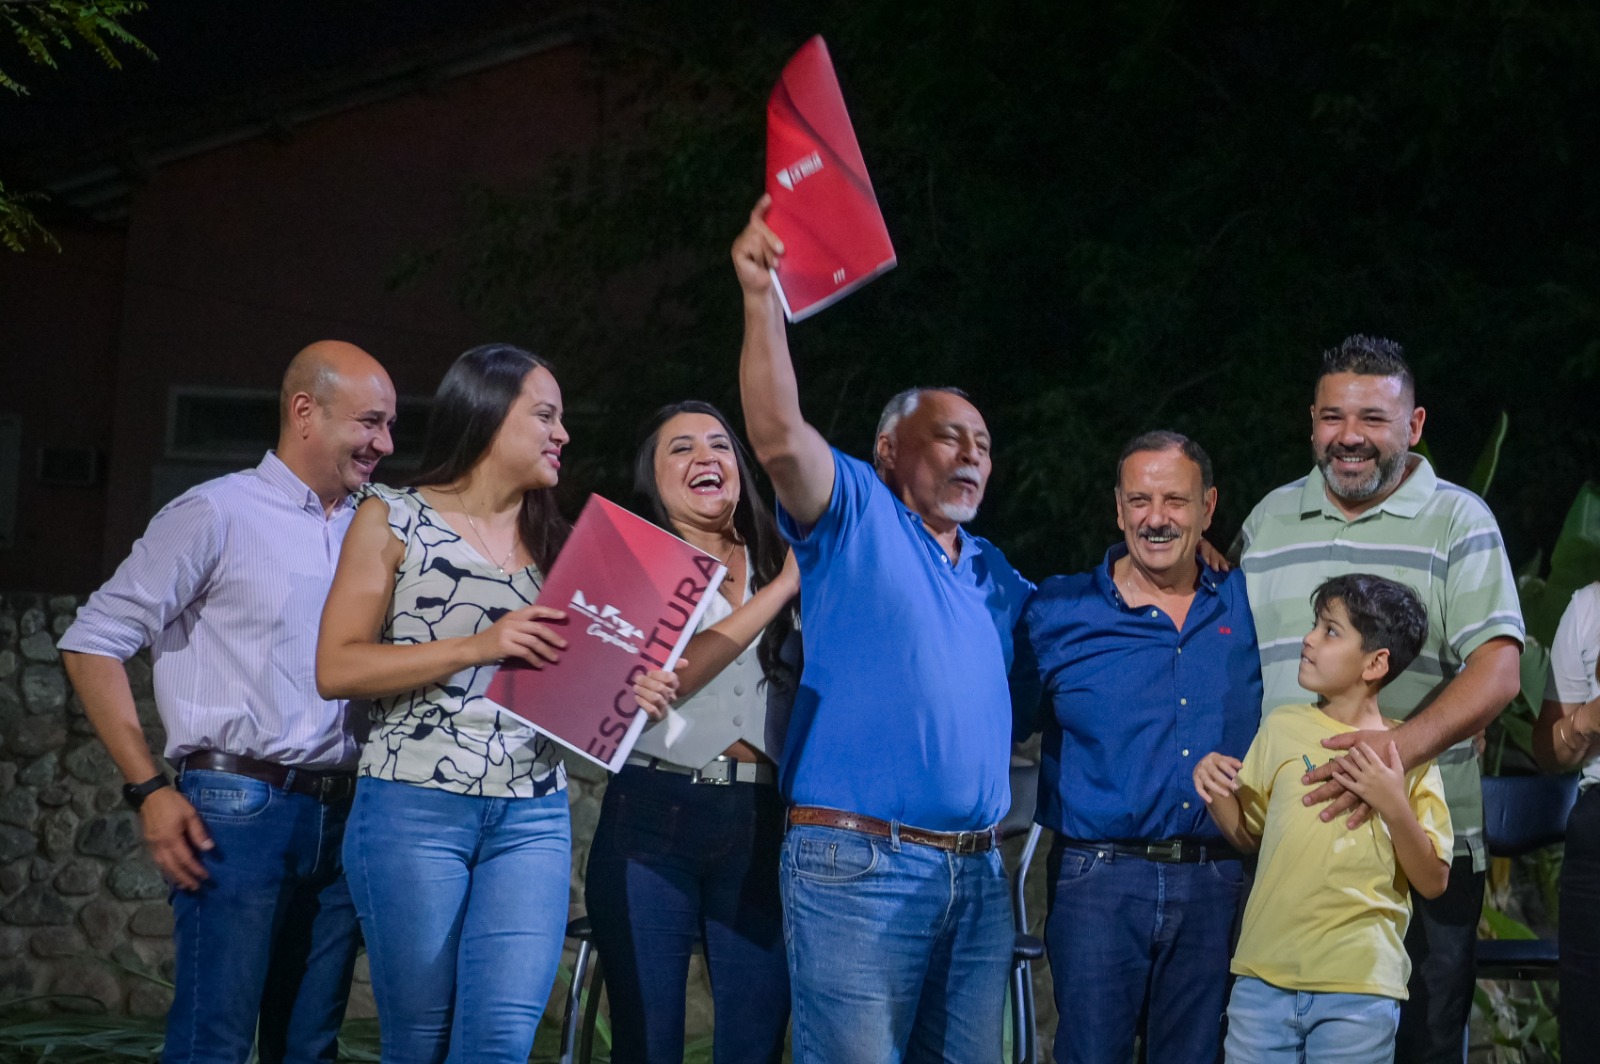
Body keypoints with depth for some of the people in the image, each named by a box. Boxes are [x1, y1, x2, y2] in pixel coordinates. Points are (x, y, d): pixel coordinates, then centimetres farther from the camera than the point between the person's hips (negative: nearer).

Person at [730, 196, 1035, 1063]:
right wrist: (760, 299, -26)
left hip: (976, 871, 7)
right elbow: (779, 437, -15)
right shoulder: (856, 519, 2)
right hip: (859, 863, -7)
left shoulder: (991, 575, 23)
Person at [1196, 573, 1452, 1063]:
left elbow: (1433, 882, -2)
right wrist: (1213, 790, -2)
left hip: (1358, 990, -3)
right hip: (1264, 977, 3)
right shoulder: (1282, 727, 7)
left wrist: (1394, 804, -16)